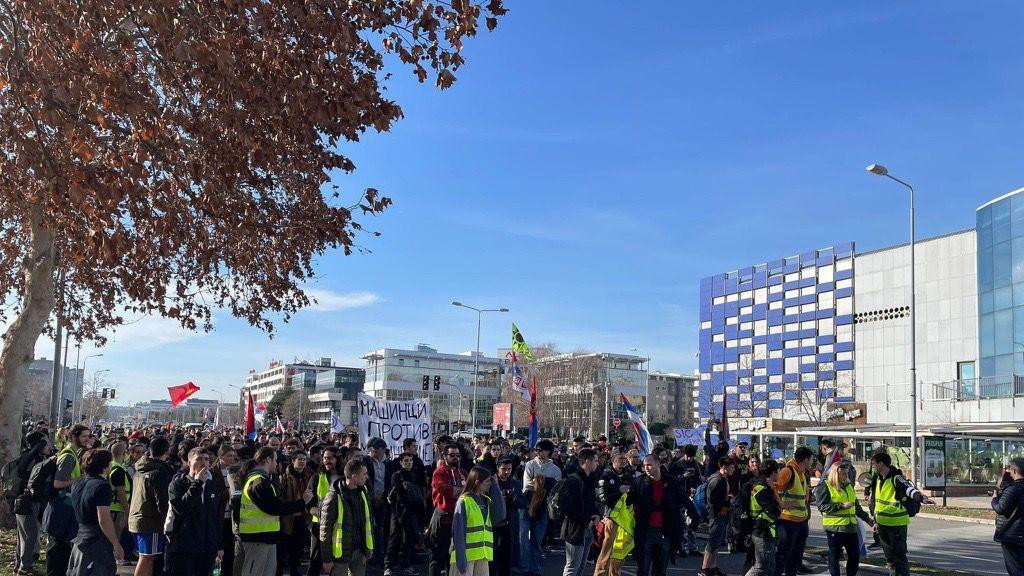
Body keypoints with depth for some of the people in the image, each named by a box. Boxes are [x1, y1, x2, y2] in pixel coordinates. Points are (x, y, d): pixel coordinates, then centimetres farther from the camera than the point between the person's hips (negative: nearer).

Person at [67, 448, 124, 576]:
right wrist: (117, 545, -19)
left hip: (80, 539, 9)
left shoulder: (77, 485, 9)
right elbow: (104, 520, -22)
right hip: (98, 542, -9)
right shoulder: (101, 485, -17)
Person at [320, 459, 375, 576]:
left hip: (360, 550, 6)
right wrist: (326, 559, -13)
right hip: (341, 552, -6)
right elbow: (325, 530, -13)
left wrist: (369, 547, 13)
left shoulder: (362, 493, 4)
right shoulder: (333, 497, -17)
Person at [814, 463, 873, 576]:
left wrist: (867, 518, 24)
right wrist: (842, 506, -19)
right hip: (834, 527, -7)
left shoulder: (849, 486, 16)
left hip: (851, 526, 7)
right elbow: (822, 506, -16)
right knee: (834, 556, 1)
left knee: (855, 555, 8)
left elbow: (856, 506, 26)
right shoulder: (825, 486, -6)